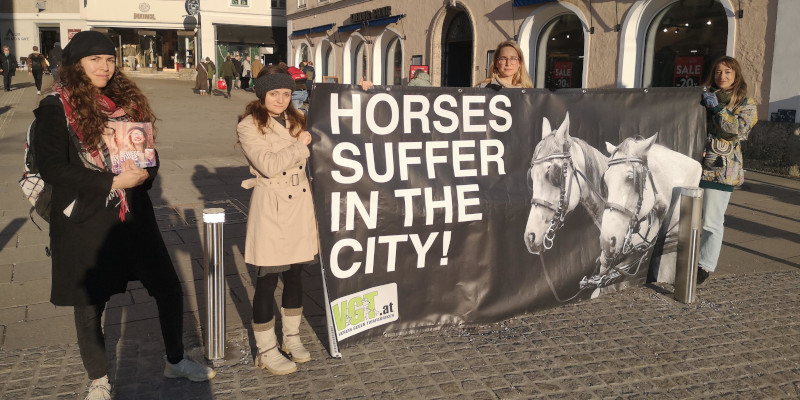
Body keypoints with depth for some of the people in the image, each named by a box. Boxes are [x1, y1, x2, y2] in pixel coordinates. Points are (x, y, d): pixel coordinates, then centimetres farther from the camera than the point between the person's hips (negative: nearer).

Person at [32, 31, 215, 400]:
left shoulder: (127, 101, 8)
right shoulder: (56, 108, -6)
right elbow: (51, 167, -13)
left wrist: (144, 173, -10)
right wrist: (112, 182, -20)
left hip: (133, 214, 4)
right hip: (84, 221, -4)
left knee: (168, 288, 8)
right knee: (90, 304, 10)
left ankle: (175, 361, 29)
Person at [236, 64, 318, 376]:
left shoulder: (297, 120, 12)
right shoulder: (249, 126, -8)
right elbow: (269, 164, -20)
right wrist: (300, 145, -10)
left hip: (300, 203, 6)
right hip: (270, 207, -6)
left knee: (295, 274, 15)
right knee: (267, 280, 1)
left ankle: (291, 337, 31)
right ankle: (266, 350, 15)